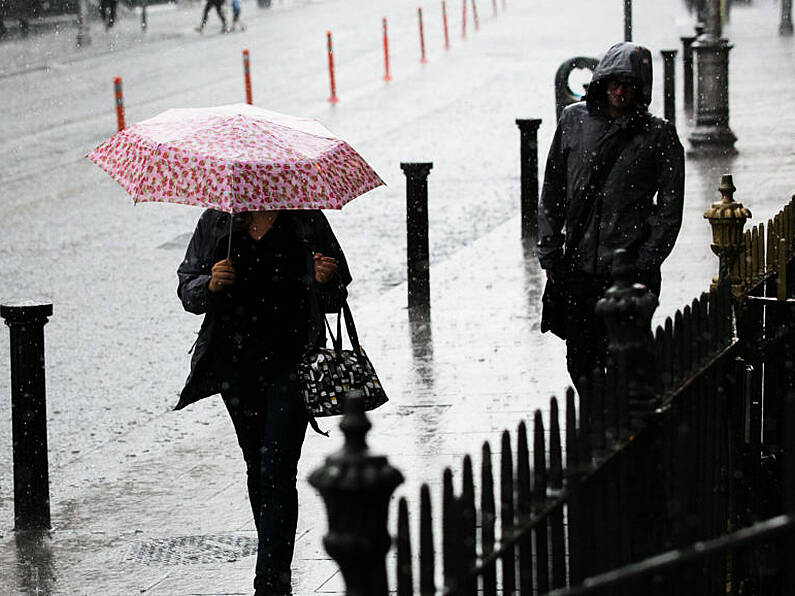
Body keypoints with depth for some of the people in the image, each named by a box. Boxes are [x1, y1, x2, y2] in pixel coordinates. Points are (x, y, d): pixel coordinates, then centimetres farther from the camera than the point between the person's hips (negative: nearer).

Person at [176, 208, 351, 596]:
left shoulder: (307, 222, 1)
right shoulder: (215, 223, 5)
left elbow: (334, 301, 7)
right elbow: (187, 292, 6)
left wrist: (325, 281, -16)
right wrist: (211, 284, -15)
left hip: (291, 363, -3)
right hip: (236, 364, 3)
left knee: (277, 471, -11)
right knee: (257, 466, 13)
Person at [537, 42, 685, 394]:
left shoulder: (658, 135, 0)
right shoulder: (573, 121, 8)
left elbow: (669, 208, 0)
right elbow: (552, 194, 14)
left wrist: (643, 266, -8)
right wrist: (549, 255, 8)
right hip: (576, 269, 4)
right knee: (580, 364, 9)